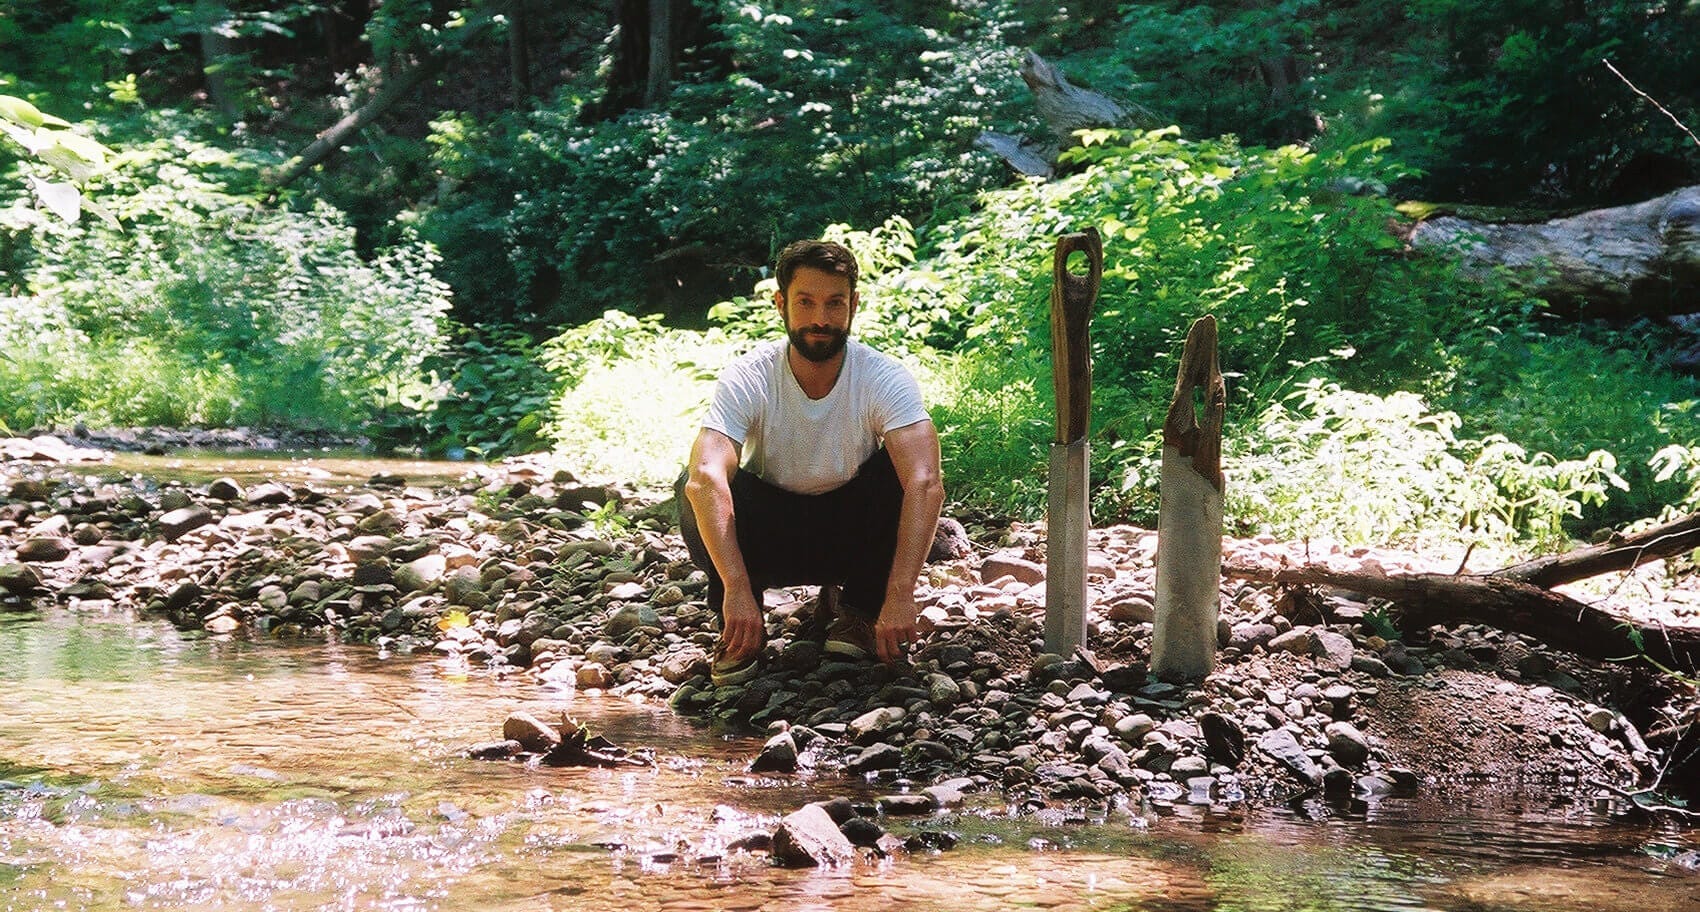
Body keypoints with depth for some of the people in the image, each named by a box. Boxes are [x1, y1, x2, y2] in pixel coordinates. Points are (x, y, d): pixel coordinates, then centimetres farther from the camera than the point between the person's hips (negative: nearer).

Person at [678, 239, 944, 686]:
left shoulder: (884, 378, -22)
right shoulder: (747, 378, -22)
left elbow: (925, 484, -35)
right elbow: (705, 479, -37)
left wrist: (900, 595, -48)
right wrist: (737, 590, -49)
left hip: (853, 532, 1)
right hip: (770, 535, 0)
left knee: (899, 471, -29)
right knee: (694, 490, -29)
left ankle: (859, 613, -7)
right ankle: (739, 632, -9)